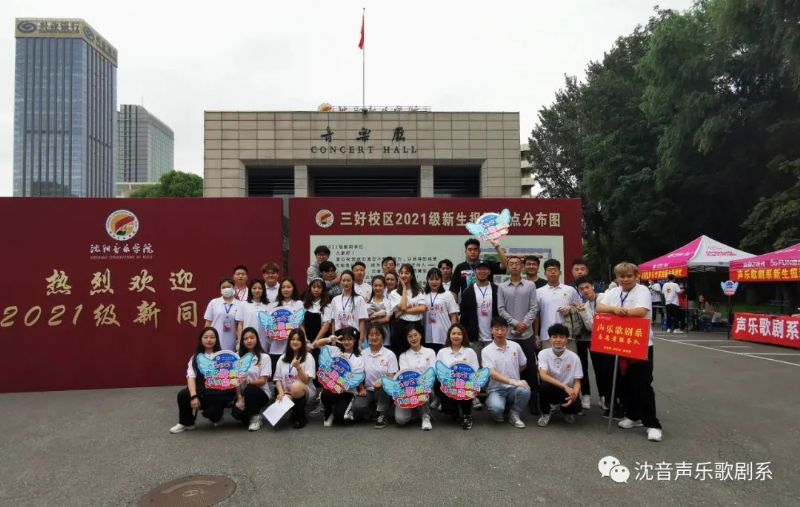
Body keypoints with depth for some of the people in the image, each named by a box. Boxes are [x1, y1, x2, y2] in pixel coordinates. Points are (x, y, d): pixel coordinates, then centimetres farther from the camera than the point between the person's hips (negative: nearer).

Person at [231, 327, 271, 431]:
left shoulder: (264, 357, -5)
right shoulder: (239, 357, 5)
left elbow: (263, 381, -11)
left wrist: (248, 381, -29)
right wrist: (239, 398, -15)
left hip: (260, 393, -3)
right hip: (244, 393, 3)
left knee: (249, 389, -36)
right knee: (236, 413, -27)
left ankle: (255, 418, -11)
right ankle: (253, 411, 11)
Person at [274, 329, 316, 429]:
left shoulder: (308, 357, -4)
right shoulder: (283, 358, 10)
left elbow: (306, 380, -12)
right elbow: (278, 379, 7)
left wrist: (298, 367, -27)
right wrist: (281, 393, -12)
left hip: (304, 391, -3)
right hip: (287, 393, 3)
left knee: (296, 387, -39)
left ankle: (301, 417, -12)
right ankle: (294, 413, 7)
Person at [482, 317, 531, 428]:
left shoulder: (515, 346, 2)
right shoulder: (486, 351, -7)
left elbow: (523, 365, 19)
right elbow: (492, 374, -18)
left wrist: (512, 374, 10)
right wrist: (512, 381, -29)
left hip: (514, 388, 3)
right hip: (496, 389, -2)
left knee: (525, 390, -32)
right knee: (496, 408, -34)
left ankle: (514, 414, -2)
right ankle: (498, 412, 7)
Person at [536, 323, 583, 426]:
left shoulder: (574, 357, -9)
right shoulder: (543, 354, -11)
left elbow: (577, 382, -6)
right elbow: (543, 375, -24)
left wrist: (574, 394, -28)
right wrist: (564, 386, -34)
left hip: (568, 391, 1)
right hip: (551, 389, -1)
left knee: (575, 407, -29)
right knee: (544, 385, -34)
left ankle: (566, 411, 13)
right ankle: (546, 413, -3)